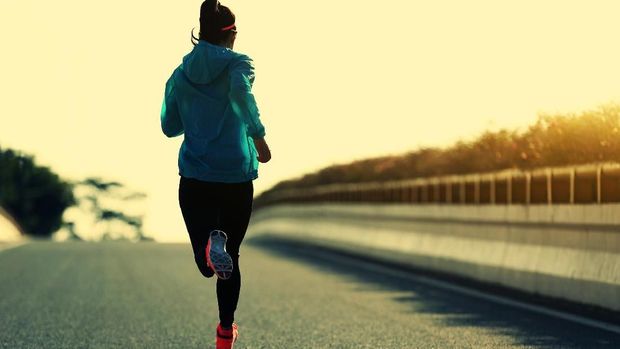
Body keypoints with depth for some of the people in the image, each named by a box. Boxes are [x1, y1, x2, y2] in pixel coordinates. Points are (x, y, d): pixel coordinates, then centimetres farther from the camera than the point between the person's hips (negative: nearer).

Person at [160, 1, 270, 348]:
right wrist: (259, 136, -18)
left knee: (209, 264, -2)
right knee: (231, 256, 17)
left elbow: (170, 126, 14)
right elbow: (241, 90, -24)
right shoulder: (239, 63, -1)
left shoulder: (180, 75, 10)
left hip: (194, 176, 1)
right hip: (237, 175, -1)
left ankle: (210, 243, -38)